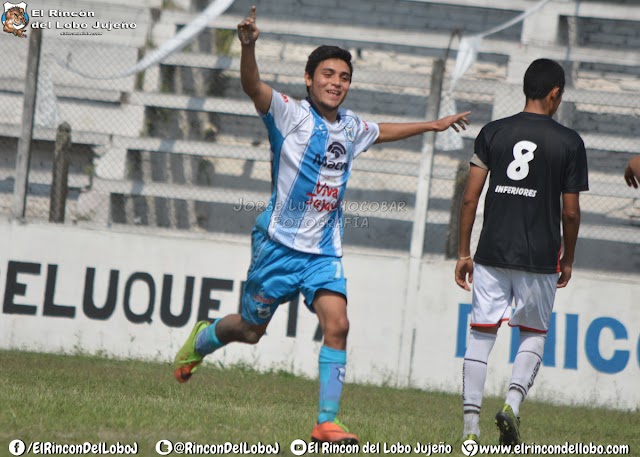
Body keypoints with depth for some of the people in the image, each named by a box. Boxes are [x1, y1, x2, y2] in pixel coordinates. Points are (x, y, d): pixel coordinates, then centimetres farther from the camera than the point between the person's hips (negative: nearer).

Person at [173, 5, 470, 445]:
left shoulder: (351, 127, 9)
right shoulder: (291, 114, -10)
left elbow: (382, 131, 33)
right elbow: (253, 86, -29)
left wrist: (433, 125, 40)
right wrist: (248, 46, -49)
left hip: (324, 251, 4)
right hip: (279, 244, -4)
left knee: (337, 324, -15)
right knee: (250, 329, 9)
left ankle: (327, 421, -12)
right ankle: (200, 340, 43)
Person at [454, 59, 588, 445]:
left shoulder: (492, 133, 2)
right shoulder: (569, 142, -3)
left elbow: (470, 198, 1)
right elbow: (571, 212, -1)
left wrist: (464, 253, 9)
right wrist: (567, 261, 12)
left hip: (492, 253, 1)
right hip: (540, 257, -1)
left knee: (481, 334, 5)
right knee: (534, 335, 15)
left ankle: (471, 424, -2)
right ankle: (513, 402, -8)